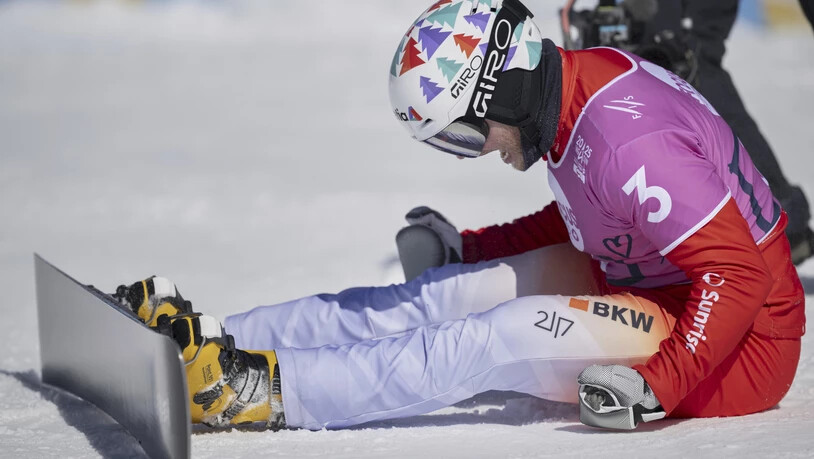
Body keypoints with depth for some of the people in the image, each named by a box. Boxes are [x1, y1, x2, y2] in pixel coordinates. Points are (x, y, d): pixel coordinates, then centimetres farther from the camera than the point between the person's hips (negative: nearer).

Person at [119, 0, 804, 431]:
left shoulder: (629, 143, -28)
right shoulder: (584, 84, 1)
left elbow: (738, 275, -31)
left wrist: (656, 387, -34)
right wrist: (470, 250, 16)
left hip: (739, 345, -9)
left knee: (507, 335, -26)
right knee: (442, 294, -2)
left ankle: (261, 388, -27)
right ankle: (199, 342, -7)